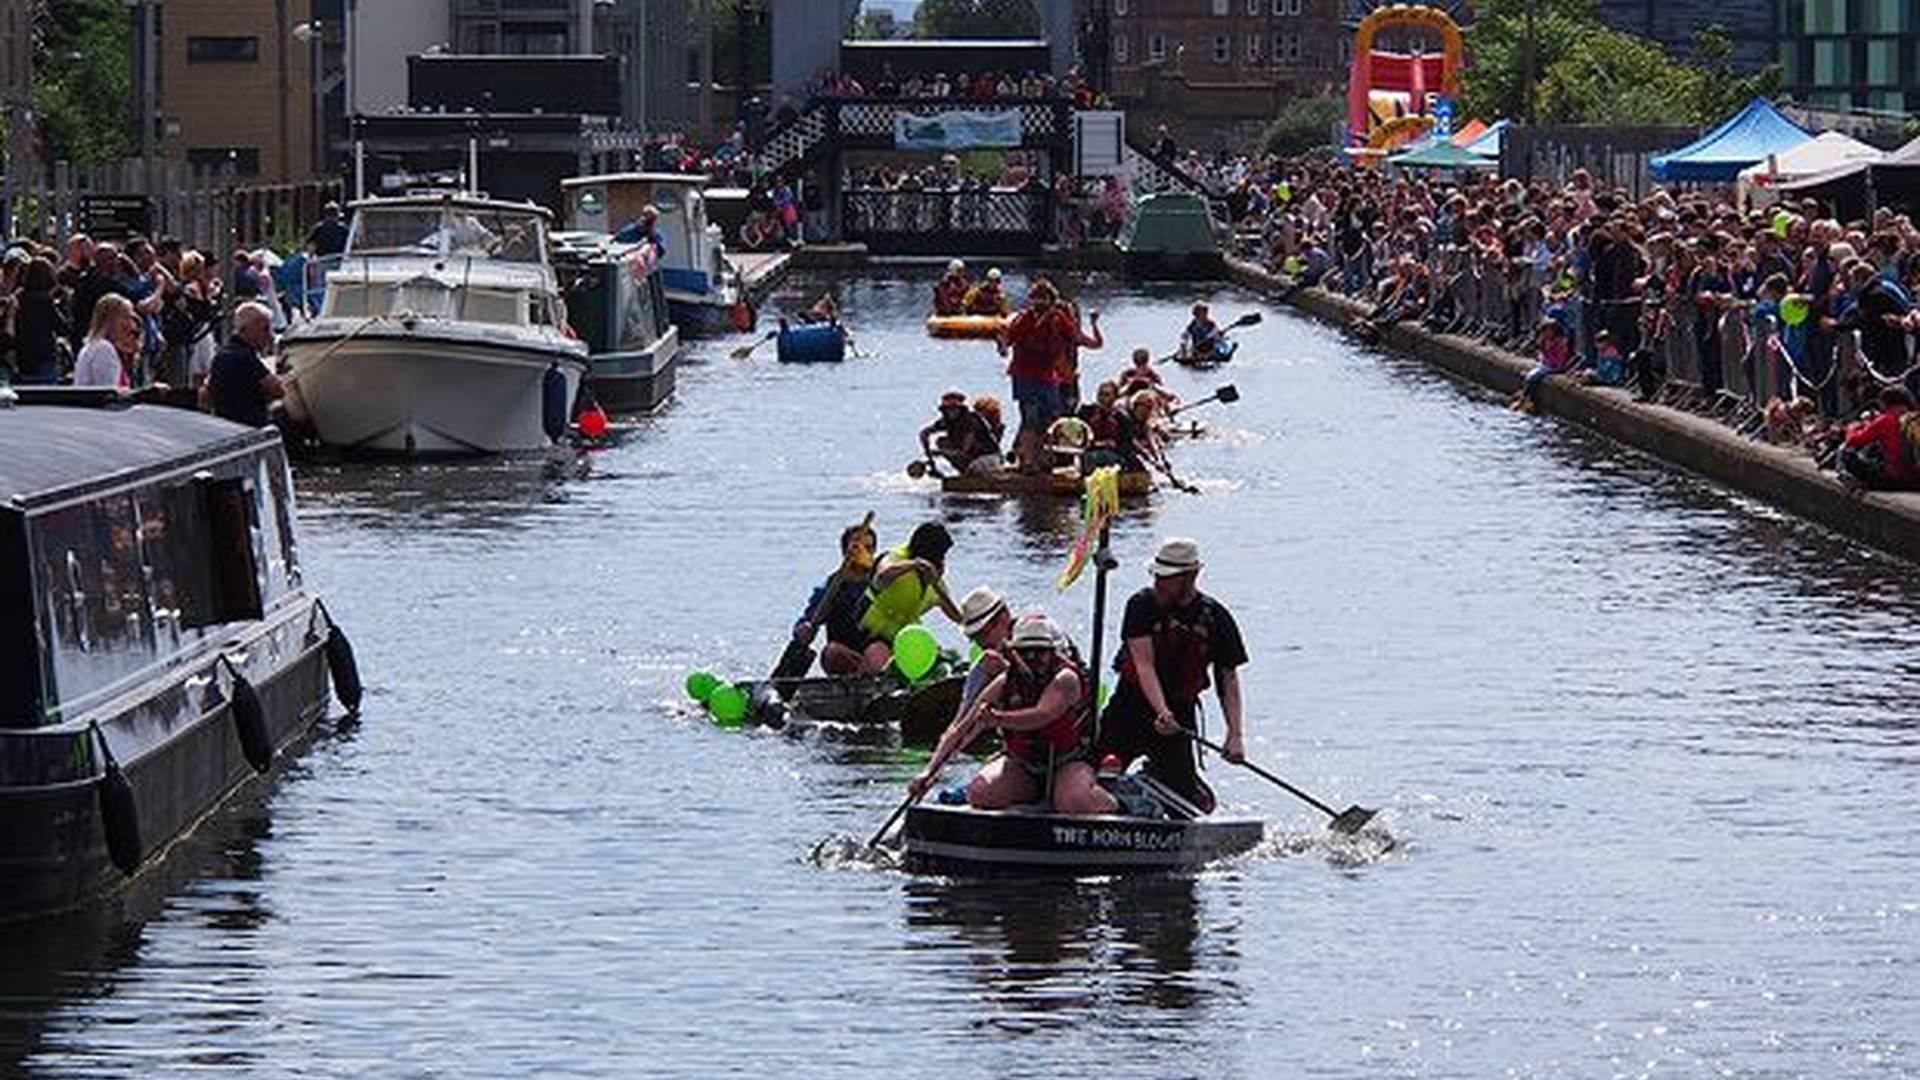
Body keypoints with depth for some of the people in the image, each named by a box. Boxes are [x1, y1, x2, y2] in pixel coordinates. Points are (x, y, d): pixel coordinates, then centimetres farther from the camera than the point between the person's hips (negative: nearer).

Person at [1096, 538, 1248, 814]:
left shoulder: (1215, 618, -4)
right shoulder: (1142, 606, -9)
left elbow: (1228, 678, -2)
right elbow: (1144, 665, -18)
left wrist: (1235, 734, -14)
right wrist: (1161, 712, -34)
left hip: (1179, 711, 1)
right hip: (1131, 704, -1)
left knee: (1182, 789, -6)